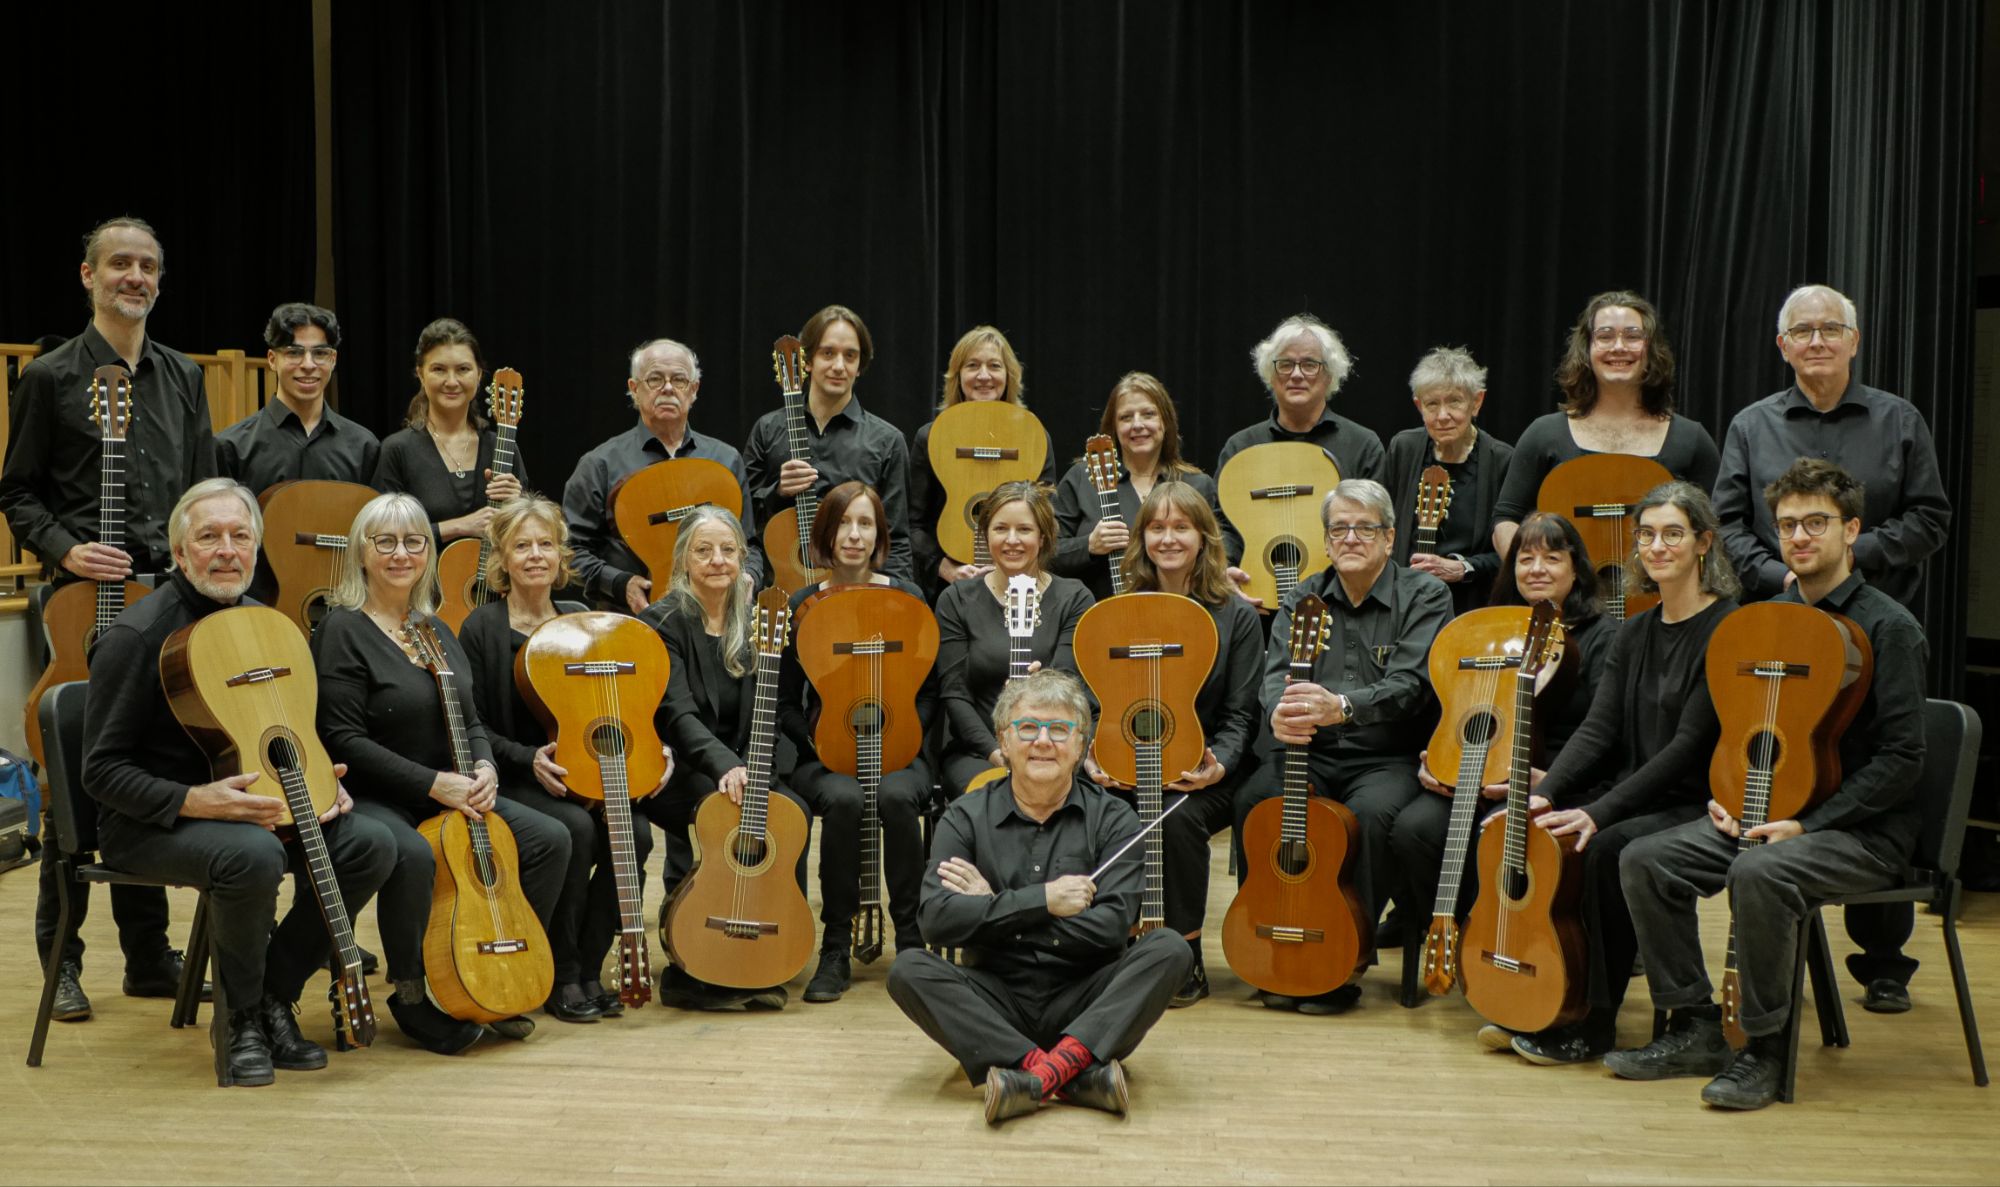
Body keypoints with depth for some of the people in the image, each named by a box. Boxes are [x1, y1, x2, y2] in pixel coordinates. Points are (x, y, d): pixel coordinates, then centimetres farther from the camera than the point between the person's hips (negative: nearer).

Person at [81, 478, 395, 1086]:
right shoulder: (139, 635, -14)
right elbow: (103, 769, -14)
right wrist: (194, 801, -28)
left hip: (250, 807, 7)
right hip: (147, 825, -7)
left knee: (371, 844, -14)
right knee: (253, 854, -38)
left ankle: (275, 995, 0)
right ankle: (242, 1015, -10)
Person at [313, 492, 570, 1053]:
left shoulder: (435, 630, 14)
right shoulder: (344, 630, -9)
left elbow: (471, 721, 18)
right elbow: (344, 740, -18)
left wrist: (483, 767, -6)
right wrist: (434, 782, -22)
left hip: (450, 796, 7)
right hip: (372, 799, -7)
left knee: (549, 840, -8)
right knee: (412, 854, -38)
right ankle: (415, 1000, -13)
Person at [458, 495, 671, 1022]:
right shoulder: (482, 629, -3)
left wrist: (652, 748, 0)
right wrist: (528, 759, -20)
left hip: (583, 775, 5)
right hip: (509, 781, -4)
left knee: (633, 832, -25)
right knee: (576, 828, -33)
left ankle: (586, 972, -9)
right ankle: (559, 979, -15)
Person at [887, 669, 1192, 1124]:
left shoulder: (1111, 819, 0)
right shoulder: (967, 817, 2)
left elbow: (1111, 929, -13)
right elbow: (936, 917, -13)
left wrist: (996, 907, -12)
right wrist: (1041, 901, -19)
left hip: (1082, 1001, 0)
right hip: (996, 999, 1)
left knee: (1168, 949, -23)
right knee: (908, 970, -25)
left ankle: (1040, 1073, -37)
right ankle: (1078, 1074, -34)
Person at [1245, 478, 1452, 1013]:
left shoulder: (1424, 595, 0)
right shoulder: (1302, 598, 11)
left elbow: (1410, 683, -16)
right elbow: (1276, 673, -4)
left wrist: (1341, 705, -36)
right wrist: (1280, 713, -30)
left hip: (1390, 758, -3)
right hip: (1314, 754, 3)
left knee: (1373, 812, -34)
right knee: (1252, 800, -25)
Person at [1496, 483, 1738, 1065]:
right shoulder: (1635, 632, 12)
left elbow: (1689, 745, -19)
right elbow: (1598, 730, 4)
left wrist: (1598, 812, -26)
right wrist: (1543, 795, -13)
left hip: (1699, 804, -7)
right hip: (1637, 794, 7)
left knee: (1607, 846, -32)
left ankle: (1592, 1023, -15)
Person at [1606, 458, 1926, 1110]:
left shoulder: (1888, 627, -10)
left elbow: (1902, 757, -15)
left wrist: (1809, 824, -20)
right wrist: (1725, 793, 2)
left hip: (1864, 828, -7)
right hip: (1768, 811, 7)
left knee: (1758, 874, -36)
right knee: (1645, 861, -13)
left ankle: (1766, 1049, -17)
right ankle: (1694, 1030, -2)